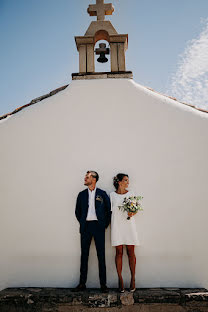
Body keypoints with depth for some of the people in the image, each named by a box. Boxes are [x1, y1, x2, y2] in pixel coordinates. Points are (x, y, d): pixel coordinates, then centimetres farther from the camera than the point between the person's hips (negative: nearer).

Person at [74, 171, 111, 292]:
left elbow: (109, 210, 5)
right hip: (85, 227, 2)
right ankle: (82, 283, 18)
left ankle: (103, 284, 14)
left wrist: (105, 224, 1)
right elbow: (77, 211, 15)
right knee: (84, 255, 7)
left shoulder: (102, 194, 1)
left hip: (98, 226, -2)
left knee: (101, 255, 3)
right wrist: (82, 223, 7)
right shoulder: (82, 194, 8)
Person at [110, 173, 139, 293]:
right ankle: (120, 280, 11)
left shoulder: (131, 193, 7)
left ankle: (133, 279, 14)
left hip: (129, 224, 1)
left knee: (131, 252, 3)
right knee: (119, 252, 2)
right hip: (117, 225, -1)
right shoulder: (112, 195, 5)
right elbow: (110, 210, 8)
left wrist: (132, 213, -11)